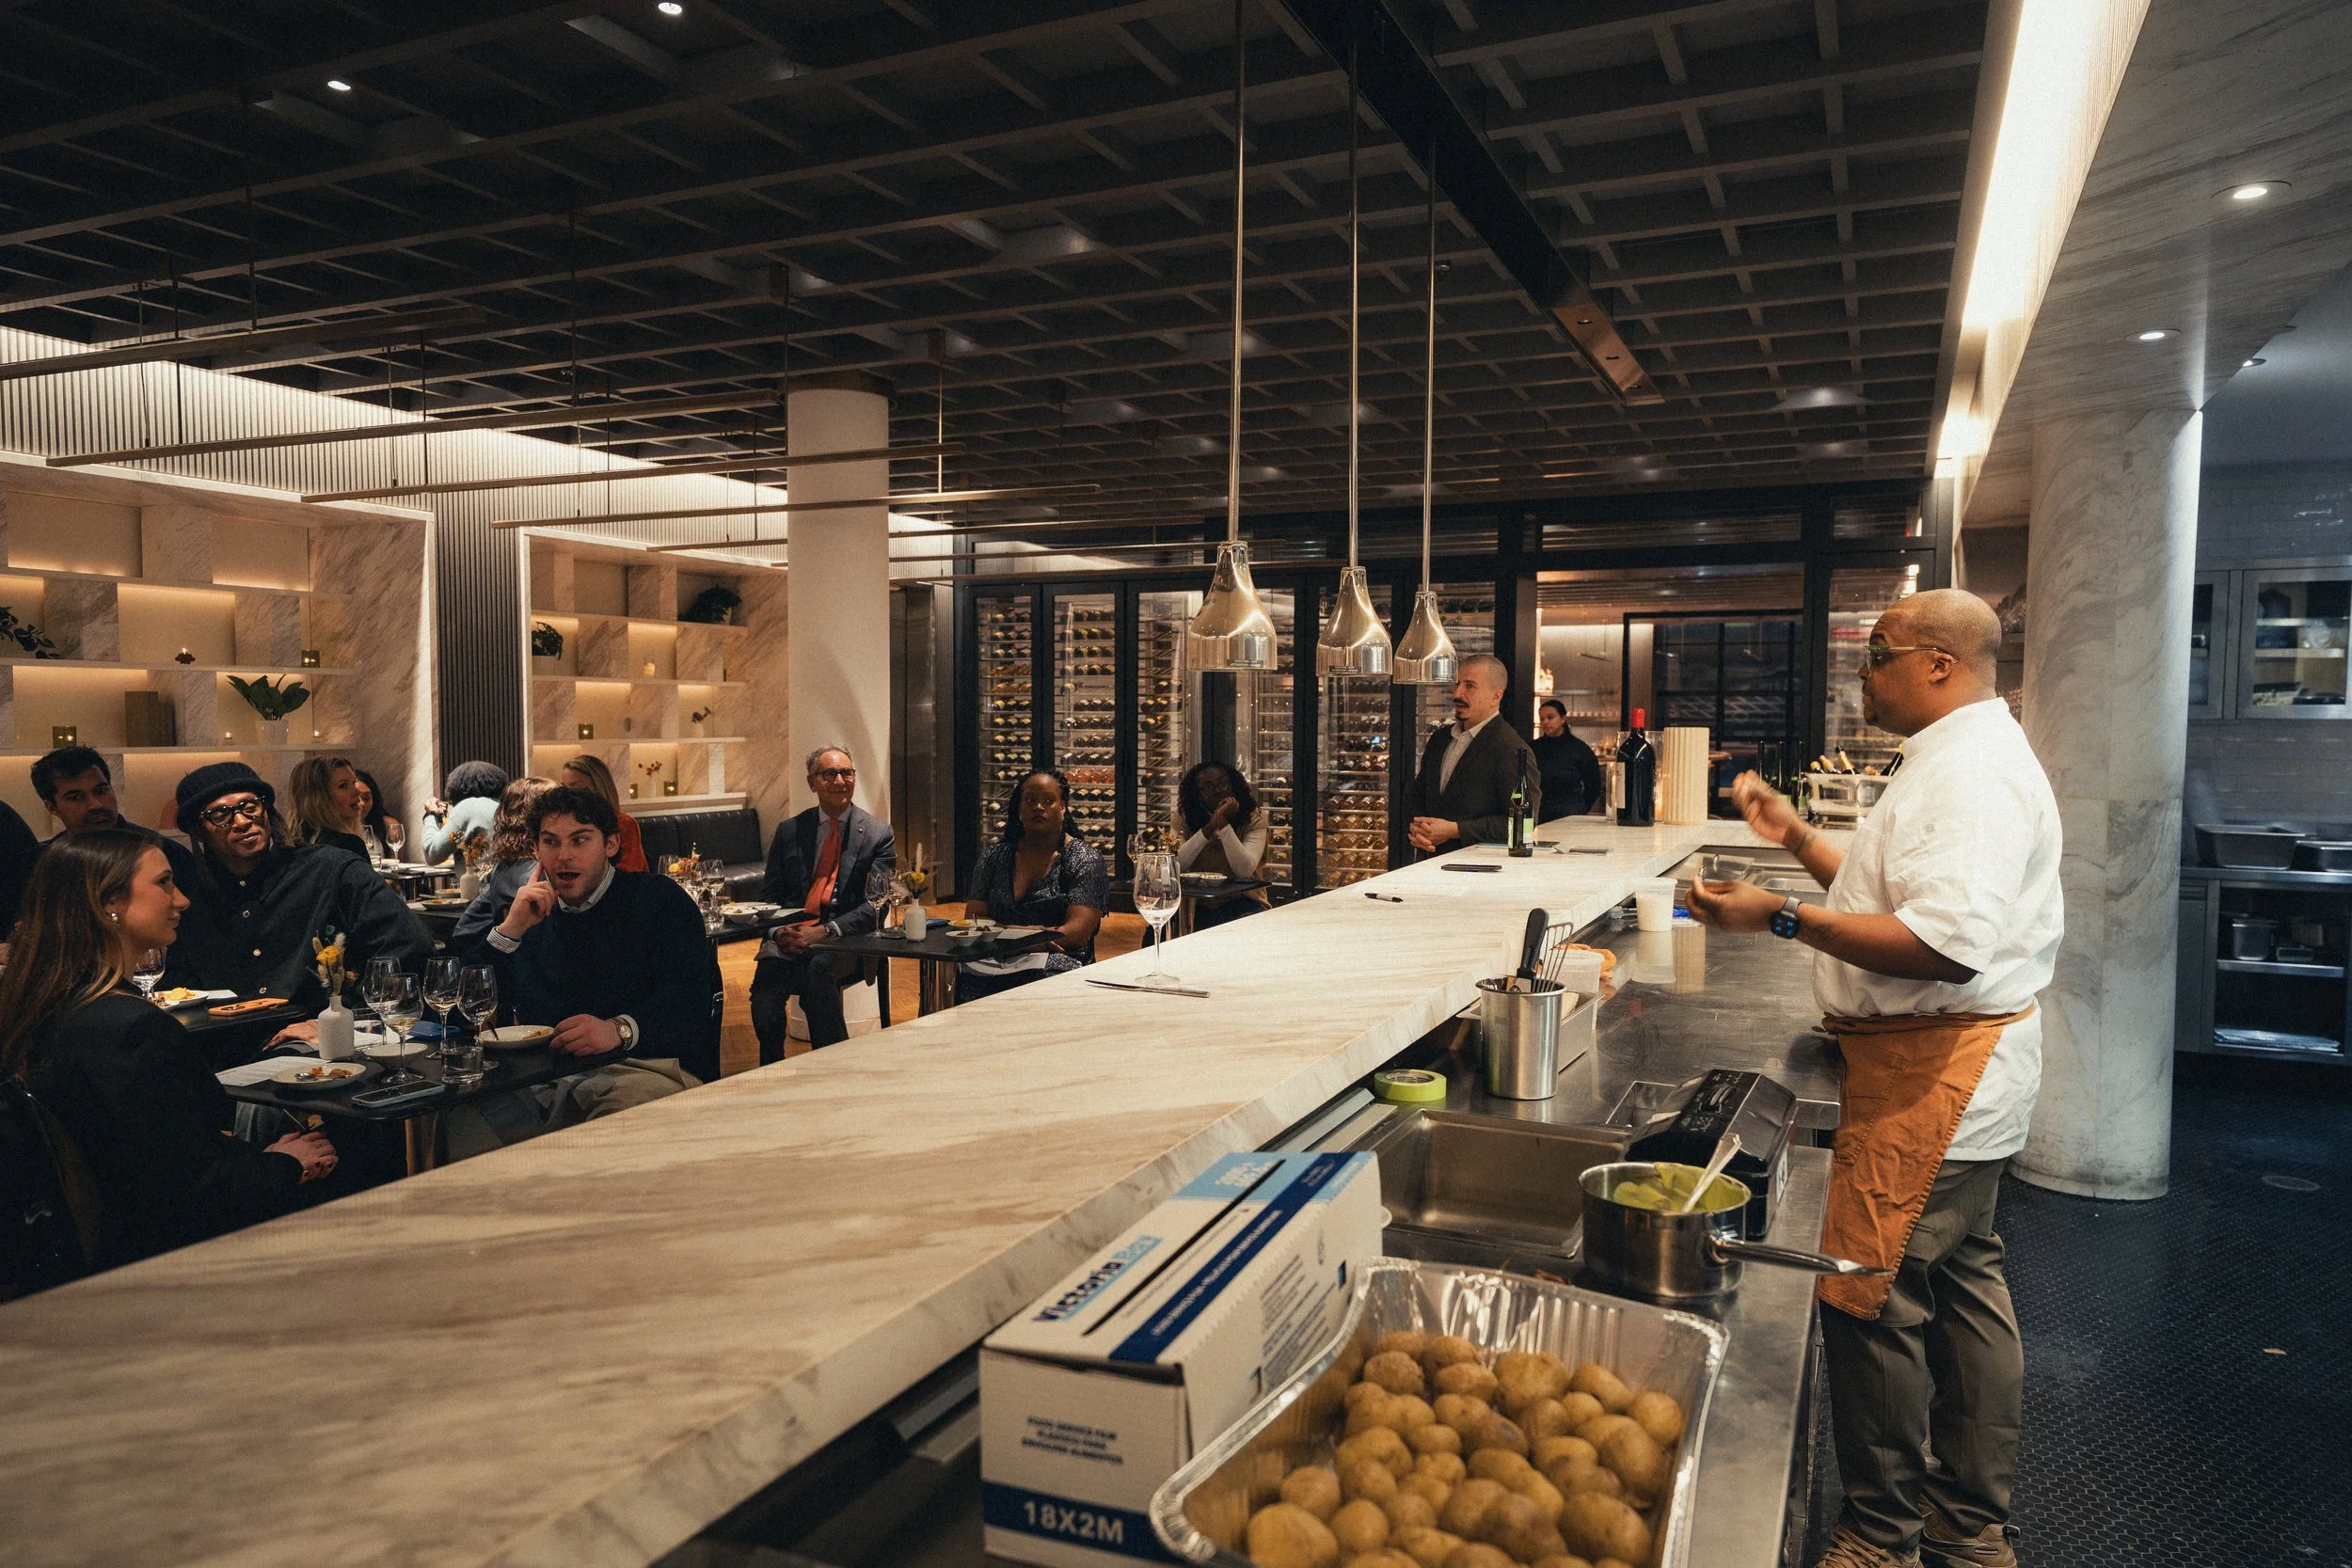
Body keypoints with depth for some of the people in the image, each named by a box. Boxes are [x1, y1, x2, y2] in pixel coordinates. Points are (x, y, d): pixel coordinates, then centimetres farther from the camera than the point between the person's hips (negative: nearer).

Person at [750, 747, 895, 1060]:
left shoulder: (877, 833, 6)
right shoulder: (789, 831, 16)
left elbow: (876, 905, -2)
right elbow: (772, 897, 16)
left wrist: (826, 930, -17)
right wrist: (778, 931, -8)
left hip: (847, 939, -3)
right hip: (791, 934, 3)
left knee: (819, 967, -36)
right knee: (768, 973, -29)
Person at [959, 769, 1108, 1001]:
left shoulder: (1084, 859, 7)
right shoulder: (996, 855, 17)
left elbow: (1078, 932, -4)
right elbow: (973, 917, 9)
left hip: (1057, 964, -2)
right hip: (995, 962, 2)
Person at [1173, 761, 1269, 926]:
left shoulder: (1254, 819, -4)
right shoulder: (1184, 820, 2)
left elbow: (1244, 870, -19)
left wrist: (1223, 822, -23)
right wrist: (1210, 826, -20)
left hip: (1242, 902, -2)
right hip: (1199, 905, 2)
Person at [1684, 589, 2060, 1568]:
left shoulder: (1975, 770, -20)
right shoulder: (1960, 755, 16)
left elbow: (1949, 943, -31)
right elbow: (1905, 895, 25)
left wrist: (1784, 918, -29)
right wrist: (1799, 841, 16)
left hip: (1934, 1074, -12)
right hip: (1959, 1069, 12)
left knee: (1871, 1298, -4)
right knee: (1960, 1284, 19)